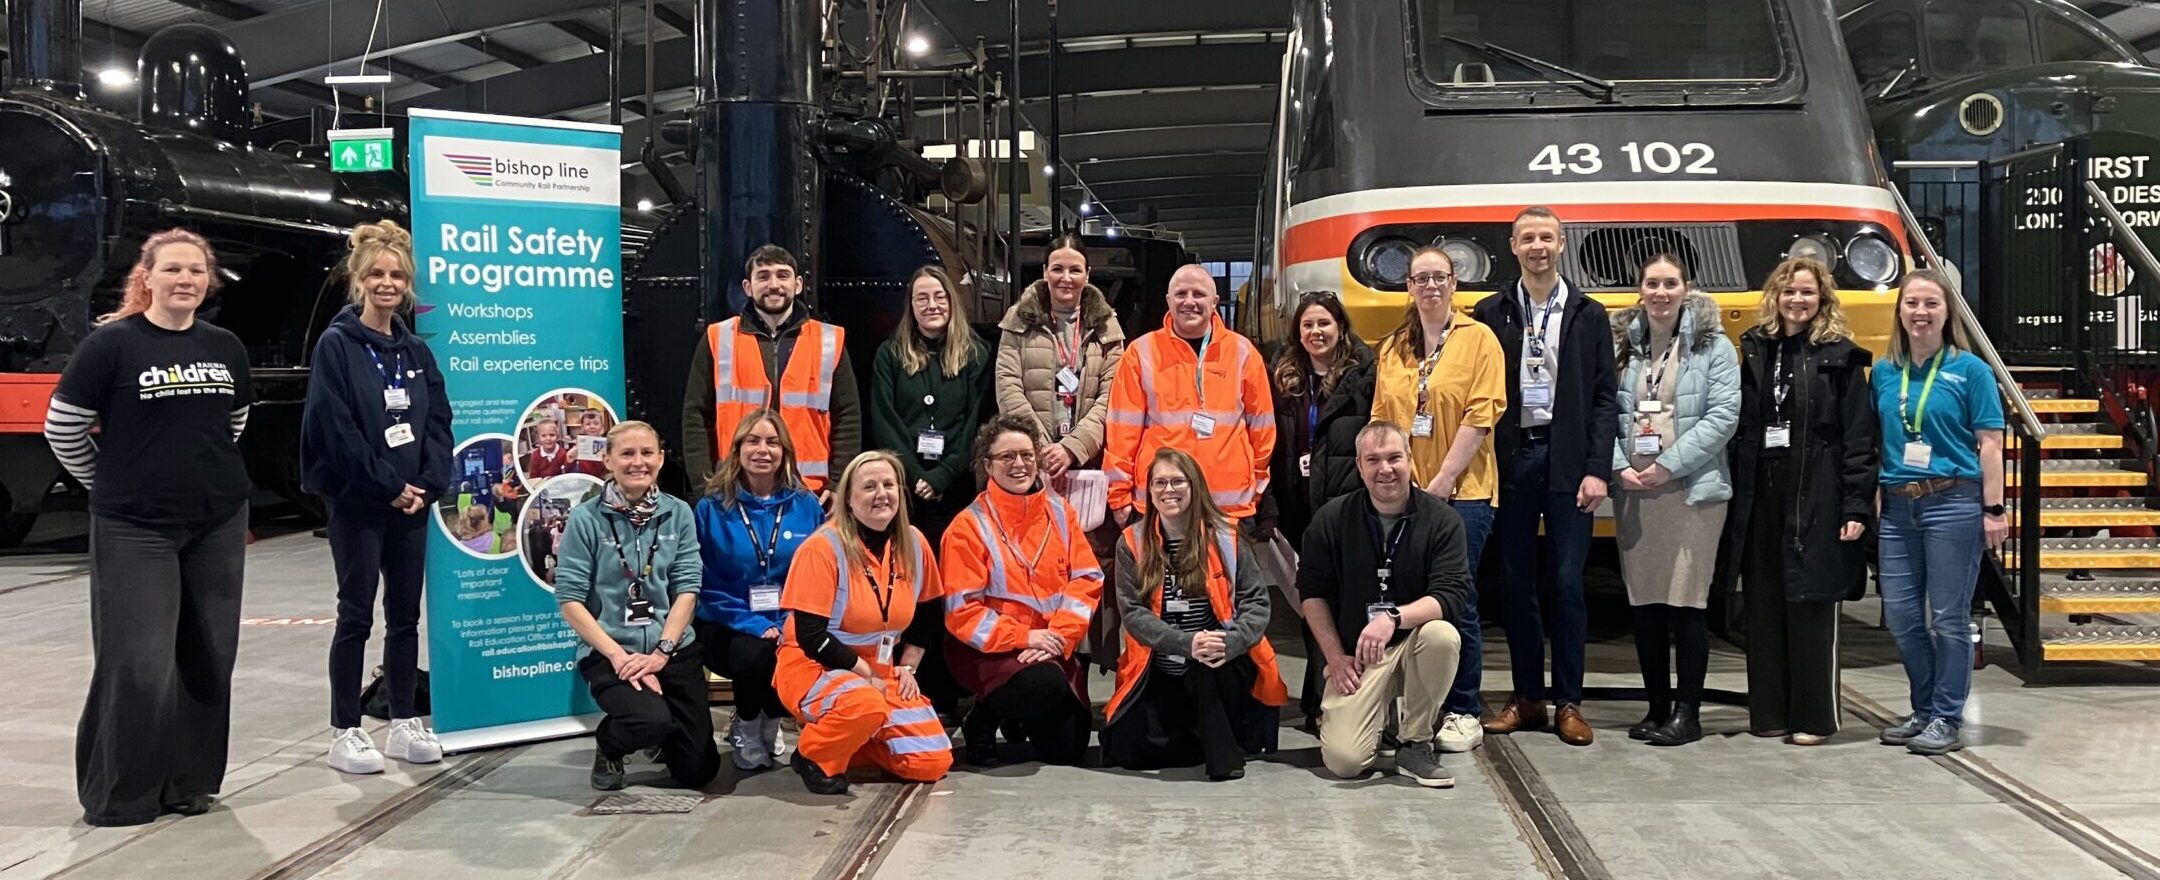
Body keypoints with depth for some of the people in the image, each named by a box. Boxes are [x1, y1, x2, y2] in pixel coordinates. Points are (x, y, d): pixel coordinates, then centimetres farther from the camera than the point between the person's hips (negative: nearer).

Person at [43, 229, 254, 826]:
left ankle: (189, 782, 22)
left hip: (220, 524, 5)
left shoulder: (227, 348, 6)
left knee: (207, 658, 8)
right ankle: (118, 796, 11)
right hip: (134, 529, -4)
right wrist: (115, 485, 6)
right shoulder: (111, 343, -8)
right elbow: (62, 428, -2)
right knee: (137, 664, -4)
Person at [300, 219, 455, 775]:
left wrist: (428, 484, -6)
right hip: (357, 503, -5)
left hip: (412, 501, 5)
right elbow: (335, 428, -13)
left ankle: (404, 724, 19)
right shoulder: (337, 345, -6)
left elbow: (438, 422, 8)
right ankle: (344, 732, 9)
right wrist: (388, 485, -14)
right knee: (357, 615, 0)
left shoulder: (416, 350, 11)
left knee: (405, 614, 10)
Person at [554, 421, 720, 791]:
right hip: (608, 653, -3)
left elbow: (687, 589, -1)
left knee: (698, 770, 0)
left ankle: (661, 735, 35)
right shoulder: (586, 519, -6)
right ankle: (608, 746, 5)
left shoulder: (679, 514, 3)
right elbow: (570, 599, -7)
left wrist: (660, 653, -12)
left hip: (674, 650, 3)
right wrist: (619, 655, -15)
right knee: (652, 721, -32)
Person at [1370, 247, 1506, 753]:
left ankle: (1465, 712, 7)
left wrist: (1443, 480, -14)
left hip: (1462, 492, -4)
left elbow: (1481, 414, -9)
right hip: (1405, 493, 4)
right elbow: (1381, 420, 13)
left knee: (1456, 599, -4)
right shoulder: (1393, 349, 13)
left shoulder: (1478, 339, -1)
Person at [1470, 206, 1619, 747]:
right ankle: (1527, 698, 16)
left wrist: (1597, 470, -7)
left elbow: (1604, 399, 2)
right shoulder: (1491, 314, 8)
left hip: (1567, 460, -1)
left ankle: (1568, 703, 8)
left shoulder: (1589, 316, 6)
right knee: (1517, 584, 6)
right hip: (1510, 460, 1)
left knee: (1567, 584, 0)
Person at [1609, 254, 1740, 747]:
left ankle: (1687, 712, 6)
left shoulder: (1712, 345, 0)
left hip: (1692, 490, -3)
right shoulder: (1622, 344, 8)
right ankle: (1657, 707, 18)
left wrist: (1669, 464, -13)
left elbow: (1723, 415, -8)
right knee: (1644, 602, 8)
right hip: (1632, 492, 4)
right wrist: (1618, 466, -9)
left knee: (1687, 603, -3)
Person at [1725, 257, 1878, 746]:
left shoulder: (1840, 356, -1)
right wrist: (1736, 495, 5)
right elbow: (1742, 430, 11)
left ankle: (1813, 716, 9)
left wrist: (1856, 507, -12)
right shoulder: (1757, 351, 12)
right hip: (1761, 495, 5)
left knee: (1811, 606, 0)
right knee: (1764, 605, 8)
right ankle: (1768, 711, 17)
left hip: (1816, 498, -4)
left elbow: (1859, 437, -6)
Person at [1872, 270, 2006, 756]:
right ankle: (1924, 711, 23)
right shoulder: (1884, 372, 9)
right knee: (1901, 615, 7)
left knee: (1948, 617, 1)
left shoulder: (1970, 369, -2)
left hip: (1952, 502, -4)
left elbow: (1989, 444, -4)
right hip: (1897, 505, 5)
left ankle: (1947, 719, 11)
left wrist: (1993, 509, -9)